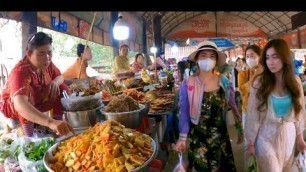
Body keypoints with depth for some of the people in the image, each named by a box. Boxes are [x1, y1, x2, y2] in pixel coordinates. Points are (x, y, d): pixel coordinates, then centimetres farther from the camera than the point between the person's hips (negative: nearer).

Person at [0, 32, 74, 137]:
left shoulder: (47, 64, -17)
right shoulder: (20, 72, -37)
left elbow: (60, 77, 4)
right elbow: (20, 104, -54)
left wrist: (55, 82, -25)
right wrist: (50, 122, -70)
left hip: (37, 103, 7)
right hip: (12, 107, -6)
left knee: (63, 88, -11)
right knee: (27, 91, -36)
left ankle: (58, 130, -7)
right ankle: (29, 138, -30)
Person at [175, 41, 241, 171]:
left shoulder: (224, 81, -3)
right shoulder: (188, 84, -10)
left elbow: (234, 105, 7)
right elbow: (183, 113, -5)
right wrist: (182, 138, -6)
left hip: (221, 136, 3)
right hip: (197, 137, -2)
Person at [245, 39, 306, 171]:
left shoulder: (295, 81, -2)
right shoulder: (259, 82, -14)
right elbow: (253, 114, -11)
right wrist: (251, 142, -8)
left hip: (289, 136, 4)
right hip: (266, 137, -4)